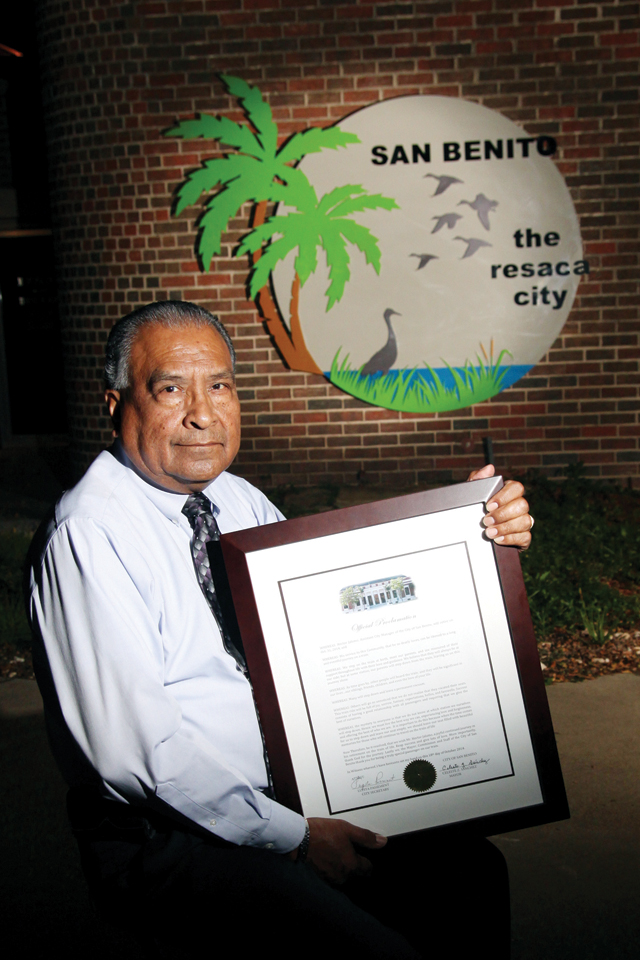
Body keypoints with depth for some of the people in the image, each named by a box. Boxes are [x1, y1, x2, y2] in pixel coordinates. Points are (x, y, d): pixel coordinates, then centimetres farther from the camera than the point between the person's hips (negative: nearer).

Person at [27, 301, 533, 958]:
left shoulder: (239, 501, 7)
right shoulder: (86, 537, -18)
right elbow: (132, 749, -23)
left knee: (472, 870, 0)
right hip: (167, 837, -7)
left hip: (293, 793, 8)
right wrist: (292, 837, -18)